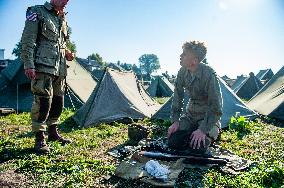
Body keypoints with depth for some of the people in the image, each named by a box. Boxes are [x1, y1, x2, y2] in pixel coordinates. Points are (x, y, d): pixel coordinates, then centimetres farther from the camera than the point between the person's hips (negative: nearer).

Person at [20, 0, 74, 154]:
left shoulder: (62, 19, 20)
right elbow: (27, 41, -8)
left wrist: (66, 53, 8)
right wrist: (28, 64, -16)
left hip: (59, 68, 8)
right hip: (43, 66, -7)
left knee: (58, 100, 10)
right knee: (43, 100, -12)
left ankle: (53, 132, 24)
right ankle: (40, 139, -2)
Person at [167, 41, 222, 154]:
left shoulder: (209, 74, -26)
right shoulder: (182, 72, -7)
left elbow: (216, 106, -25)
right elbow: (177, 98, 2)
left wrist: (203, 130, -27)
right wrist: (175, 121, -6)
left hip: (208, 117, -5)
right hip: (190, 115, 5)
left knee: (196, 148, -21)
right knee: (173, 142, -10)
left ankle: (211, 135, 10)